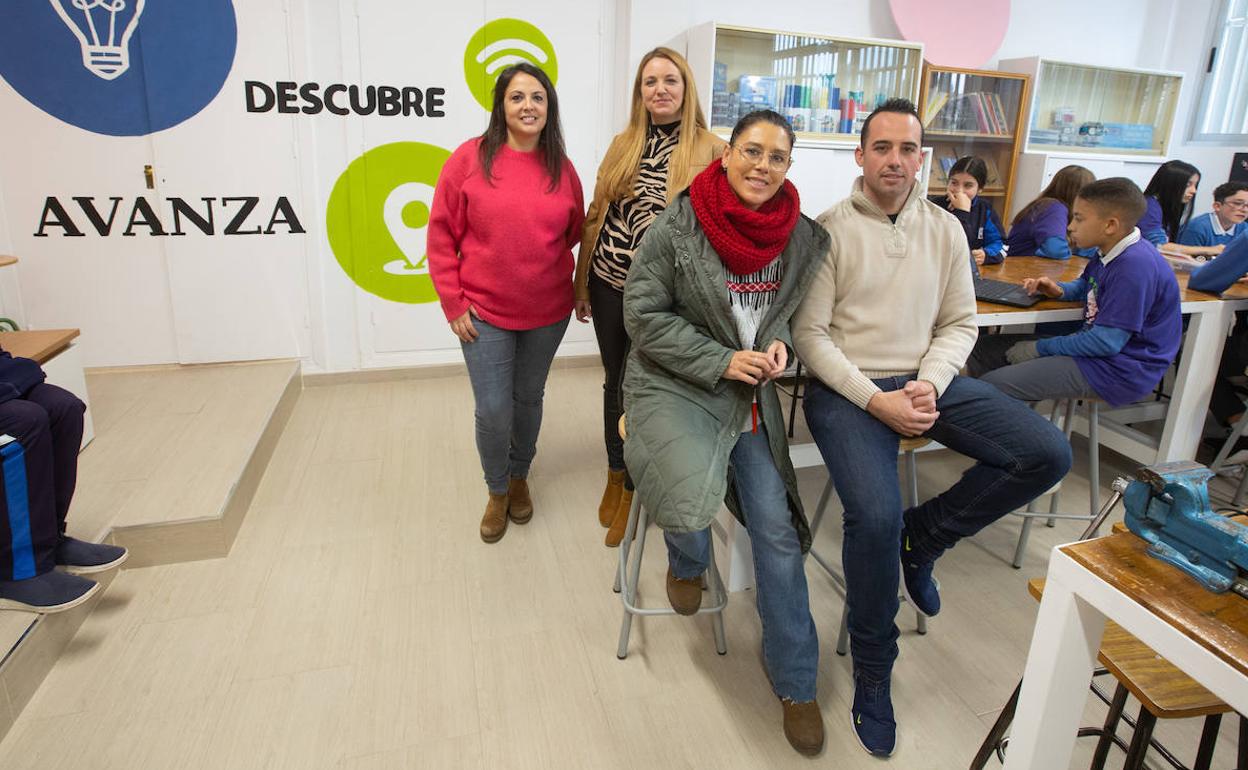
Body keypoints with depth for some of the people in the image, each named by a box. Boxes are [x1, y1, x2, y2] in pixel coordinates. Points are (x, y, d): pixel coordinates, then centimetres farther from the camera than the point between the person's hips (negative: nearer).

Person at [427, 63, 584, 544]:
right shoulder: (470, 157, -7)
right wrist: (454, 304, -7)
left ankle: (520, 478, 41)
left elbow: (573, 232, 13)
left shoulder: (561, 168, 0)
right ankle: (497, 491, 27)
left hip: (547, 313, 2)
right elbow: (441, 235, -5)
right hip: (484, 312, -2)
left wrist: (549, 269, 1)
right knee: (493, 411, -1)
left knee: (529, 399, 16)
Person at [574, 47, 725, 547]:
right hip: (609, 285, 4)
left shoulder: (711, 150, -4)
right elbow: (596, 217, 10)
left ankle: (632, 486, 29)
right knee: (614, 380, 15)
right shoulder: (623, 145, 8)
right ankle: (615, 473, 36)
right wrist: (581, 283, 10)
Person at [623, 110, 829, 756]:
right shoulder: (678, 224, -10)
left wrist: (778, 342, -4)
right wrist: (722, 361, -16)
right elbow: (644, 314, -10)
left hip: (752, 394, 4)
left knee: (777, 526, 0)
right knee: (689, 508, -26)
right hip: (673, 387, -4)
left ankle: (794, 679, 22)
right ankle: (687, 562, 19)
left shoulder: (801, 235, 3)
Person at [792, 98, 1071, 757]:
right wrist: (876, 401, -16)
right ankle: (872, 671, -1)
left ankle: (925, 533, 10)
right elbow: (810, 334, -8)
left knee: (1048, 454, -12)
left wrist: (931, 384, -9)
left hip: (928, 380, 5)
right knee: (875, 516, -27)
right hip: (847, 386, -5)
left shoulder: (946, 230, 10)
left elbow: (959, 323, 11)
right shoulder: (830, 229, -4)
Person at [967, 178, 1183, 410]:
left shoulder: (1135, 265, -24)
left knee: (991, 386, -25)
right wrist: (1060, 291, 4)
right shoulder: (1110, 252, 6)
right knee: (984, 349, 5)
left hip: (1117, 369, -10)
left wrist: (1041, 348, -13)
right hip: (1095, 343, 10)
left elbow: (1107, 342, -24)